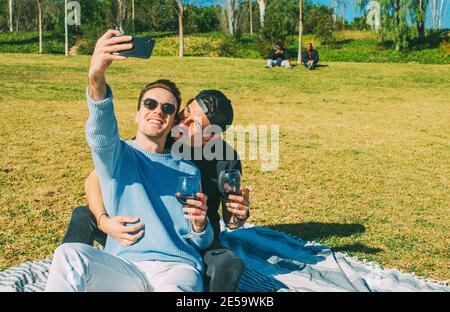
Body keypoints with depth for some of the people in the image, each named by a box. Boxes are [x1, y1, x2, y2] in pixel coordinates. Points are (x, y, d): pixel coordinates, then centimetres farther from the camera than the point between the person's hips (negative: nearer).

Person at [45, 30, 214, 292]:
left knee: (173, 287, -37)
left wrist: (200, 225, -8)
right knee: (69, 255, -31)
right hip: (124, 268, 0)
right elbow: (101, 132, -16)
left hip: (178, 268, 0)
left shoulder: (189, 171, 17)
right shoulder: (116, 154, 11)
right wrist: (96, 77, -36)